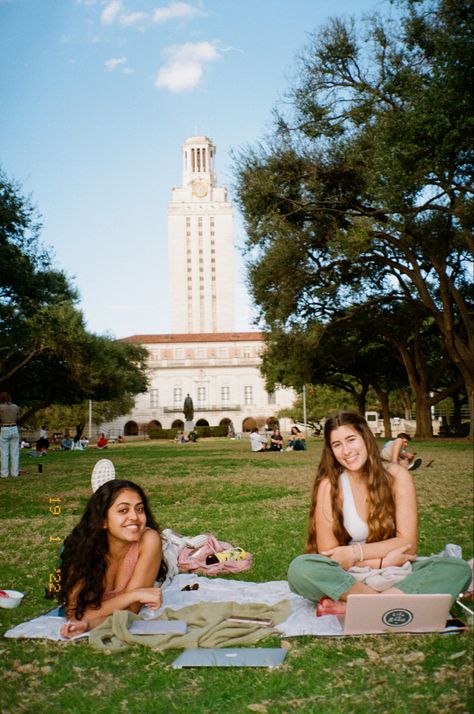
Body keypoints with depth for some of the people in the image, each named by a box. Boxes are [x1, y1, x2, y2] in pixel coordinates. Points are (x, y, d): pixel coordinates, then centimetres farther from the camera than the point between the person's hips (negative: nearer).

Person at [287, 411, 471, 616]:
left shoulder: (396, 476, -5)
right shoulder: (329, 485, -9)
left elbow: (408, 544, -8)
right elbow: (328, 552, -10)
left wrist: (355, 552, -18)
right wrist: (383, 560, -18)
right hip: (347, 577, -2)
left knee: (458, 569, -24)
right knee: (299, 569, -31)